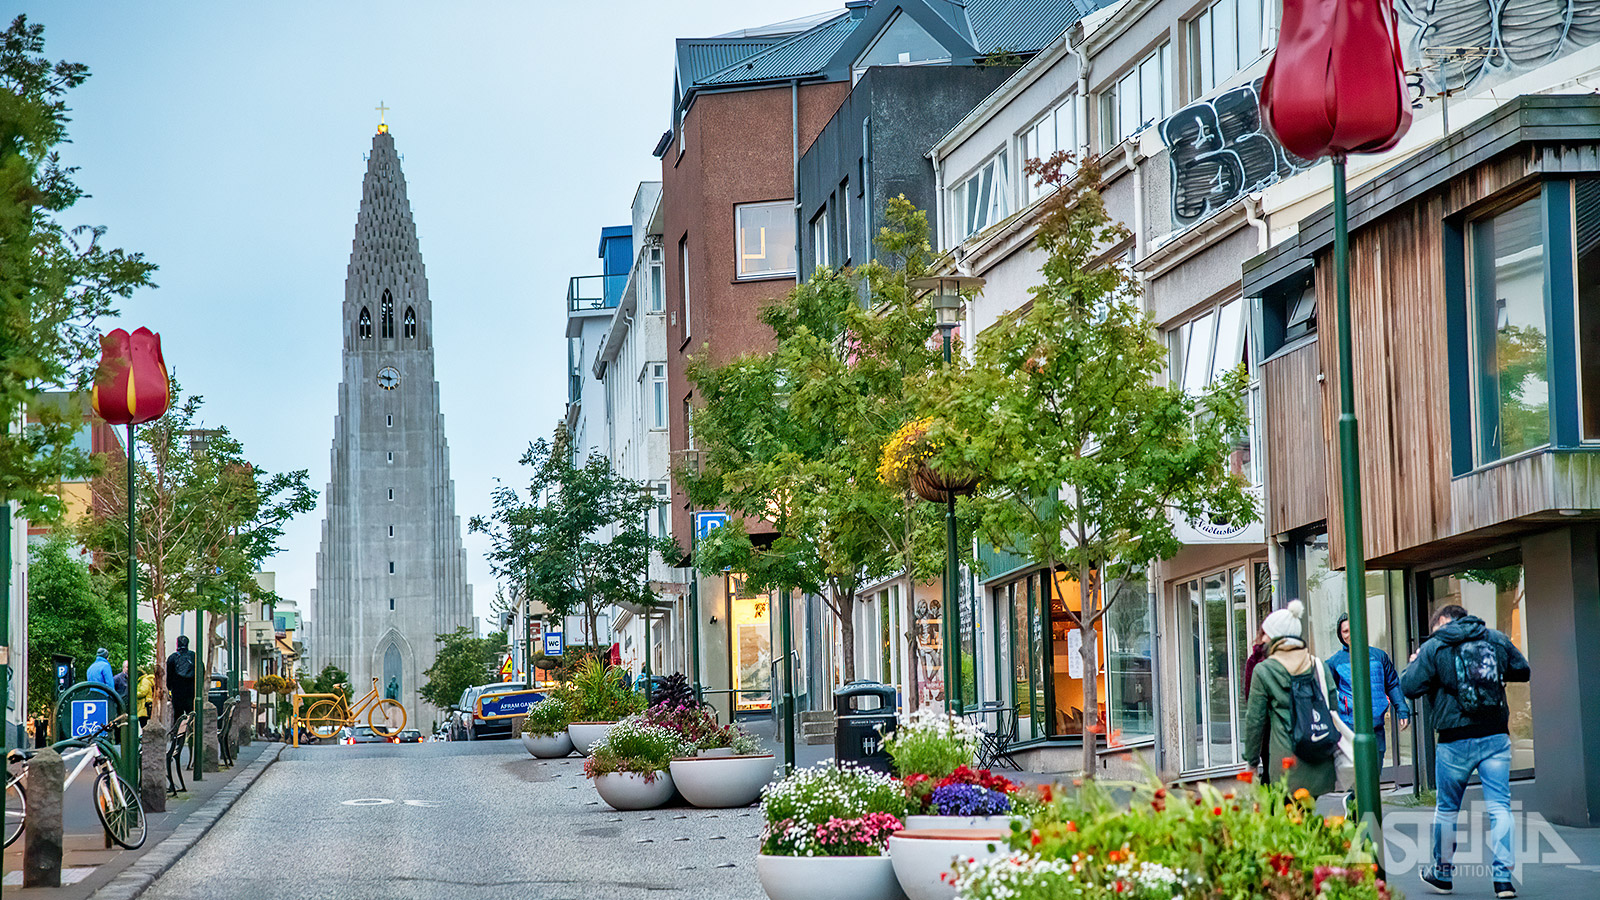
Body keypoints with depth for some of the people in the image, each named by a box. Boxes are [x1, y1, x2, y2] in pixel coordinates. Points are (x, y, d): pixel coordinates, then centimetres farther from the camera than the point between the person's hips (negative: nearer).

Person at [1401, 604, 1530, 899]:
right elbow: (1523, 671, 18)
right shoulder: (1497, 639, 7)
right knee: (1500, 807, 1)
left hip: (1456, 741, -2)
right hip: (1496, 736, 2)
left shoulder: (1433, 647, -3)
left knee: (1447, 809, 13)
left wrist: (1413, 663, 14)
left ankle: (1442, 874, 24)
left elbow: (1409, 687, -6)